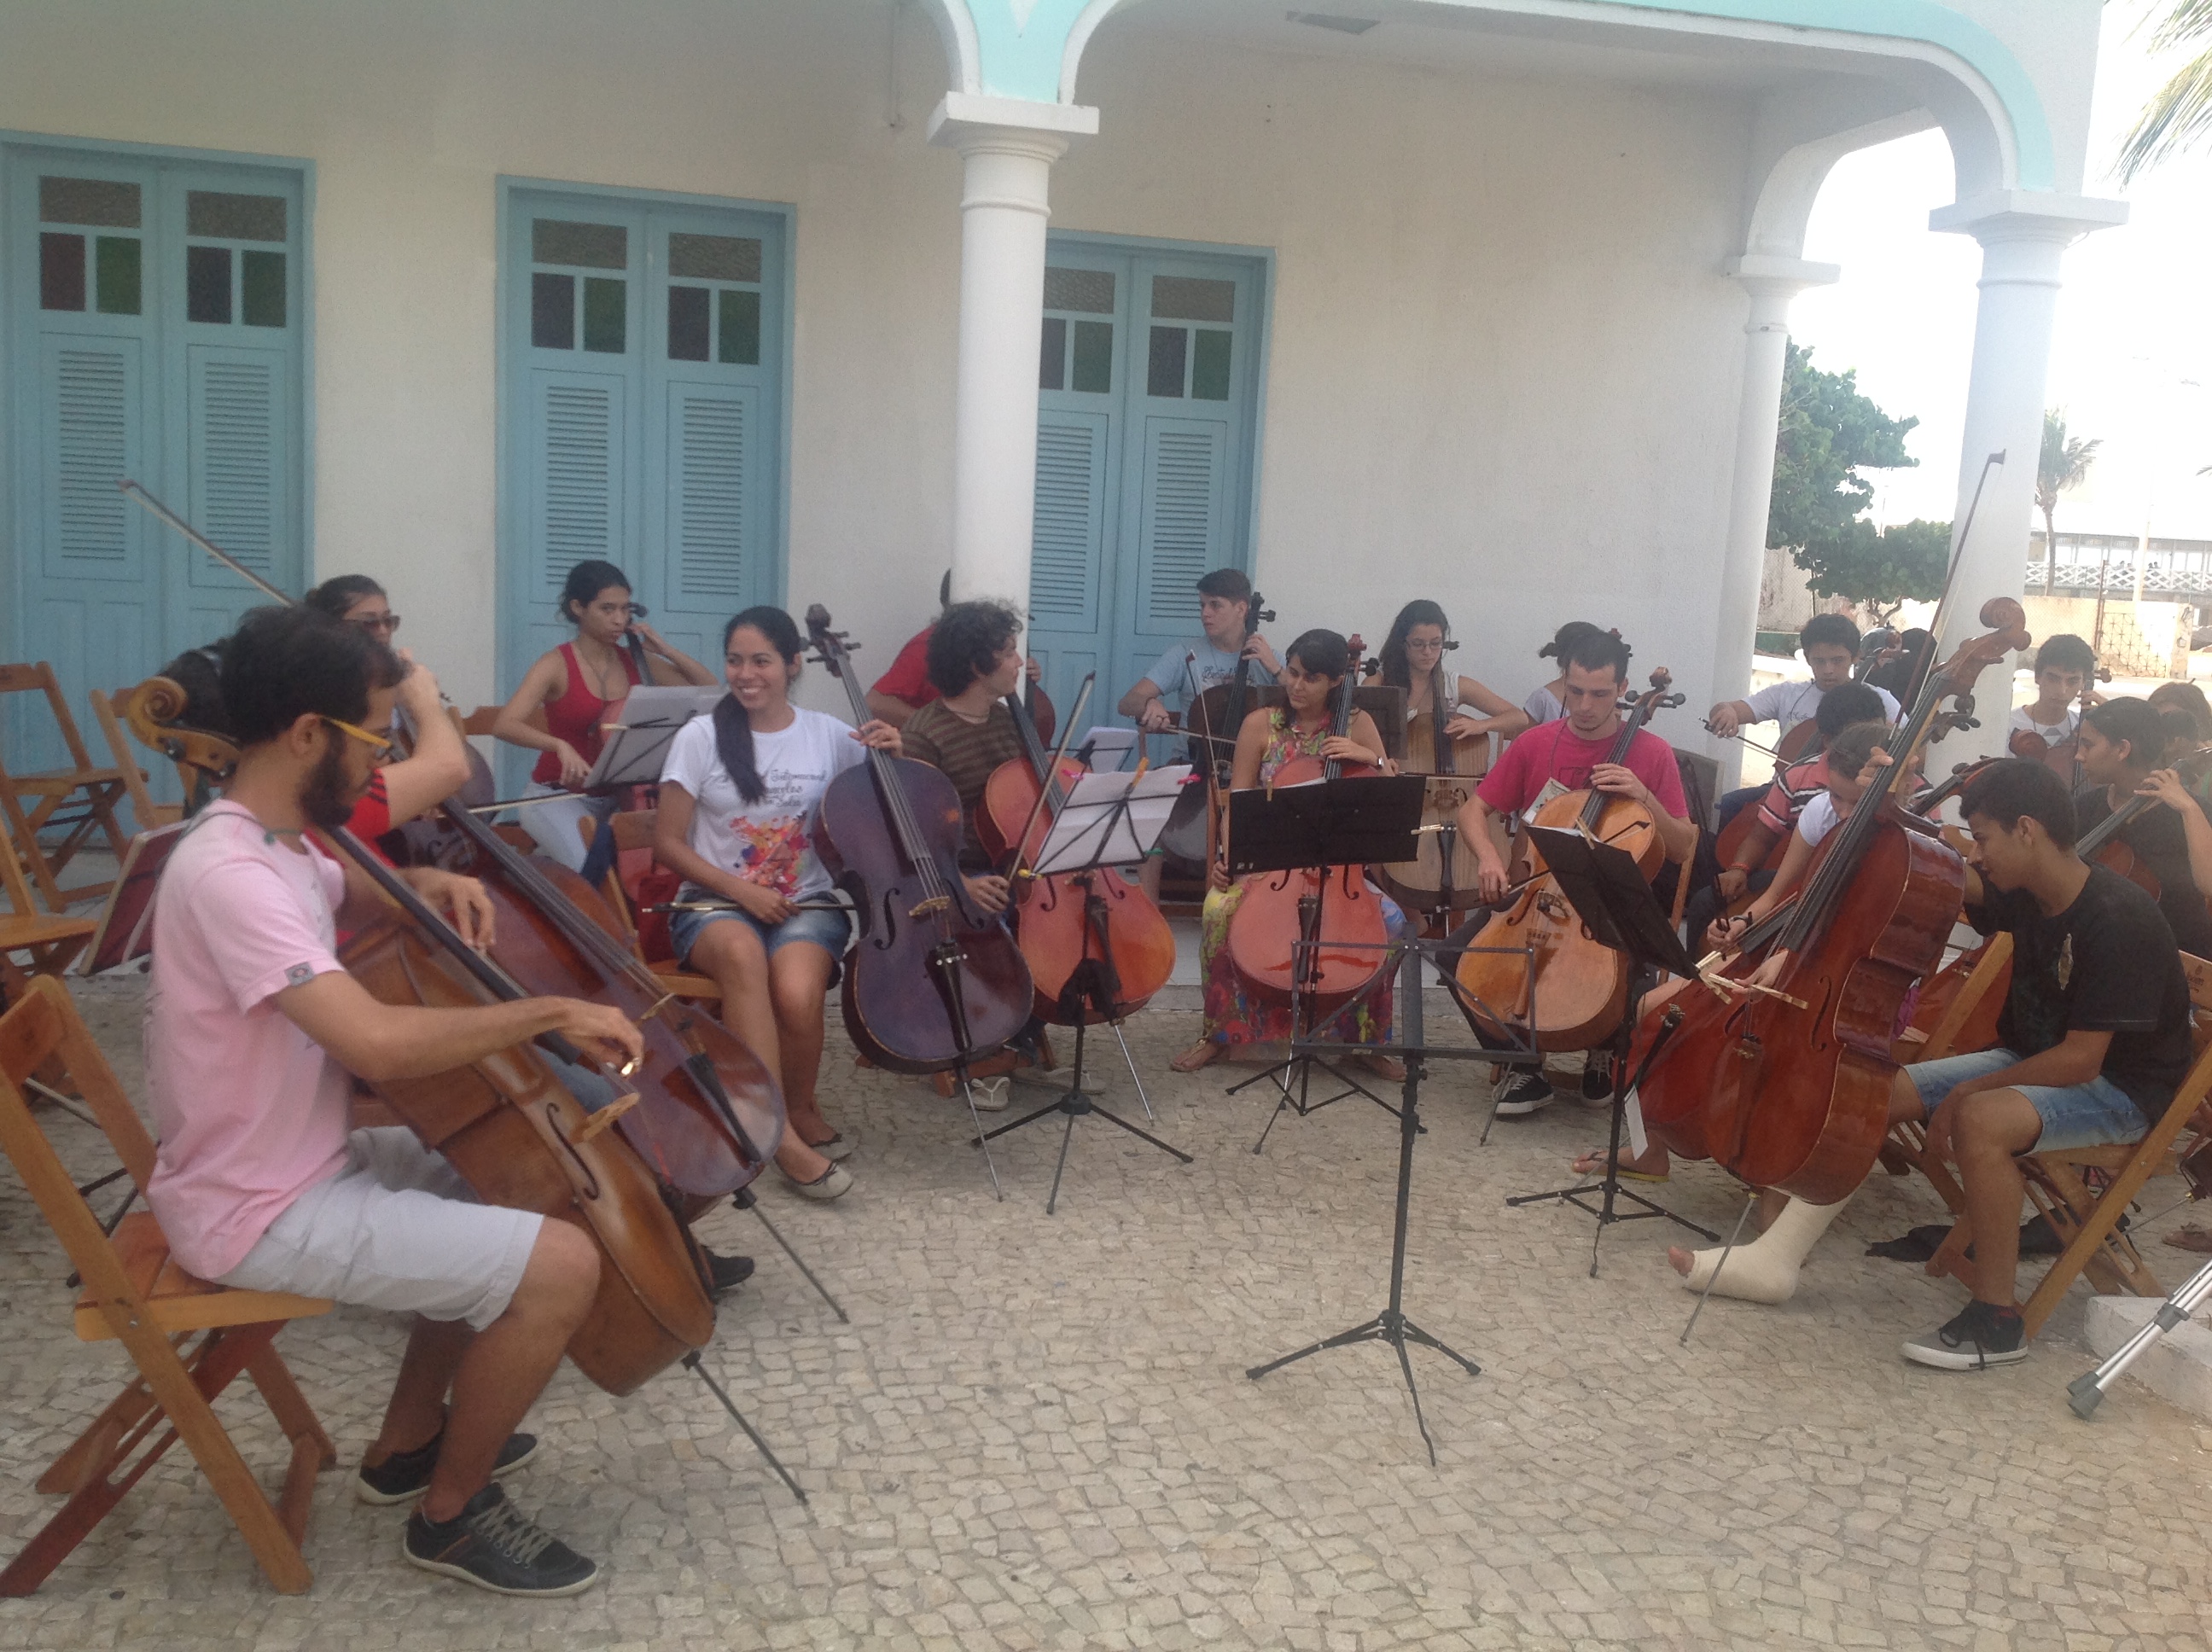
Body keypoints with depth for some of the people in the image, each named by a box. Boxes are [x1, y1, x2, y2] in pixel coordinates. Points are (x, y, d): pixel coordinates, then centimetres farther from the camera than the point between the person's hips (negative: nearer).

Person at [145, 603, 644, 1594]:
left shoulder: (271, 843, 3)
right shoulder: (230, 872, -28)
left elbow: (347, 899, 27)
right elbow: (378, 1043, -39)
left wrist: (419, 886, 4)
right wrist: (553, 1011, -27)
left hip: (300, 1162, 10)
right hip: (260, 1212, -10)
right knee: (560, 1264, -17)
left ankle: (407, 1441, 32)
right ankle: (452, 1511, 5)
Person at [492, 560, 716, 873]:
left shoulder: (635, 661, 4)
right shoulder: (556, 665, -9)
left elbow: (711, 691, 7)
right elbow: (505, 725, -22)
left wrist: (664, 650, -4)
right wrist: (560, 745, -39)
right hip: (559, 795, -4)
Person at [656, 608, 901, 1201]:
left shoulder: (827, 735, 3)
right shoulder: (701, 737, -2)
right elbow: (668, 843, -1)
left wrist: (891, 758, -7)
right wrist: (741, 890, -13)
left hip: (805, 904, 1)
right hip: (715, 905, -1)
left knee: (797, 991, -33)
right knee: (743, 953, -38)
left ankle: (801, 1106, -3)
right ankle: (778, 1130, -32)